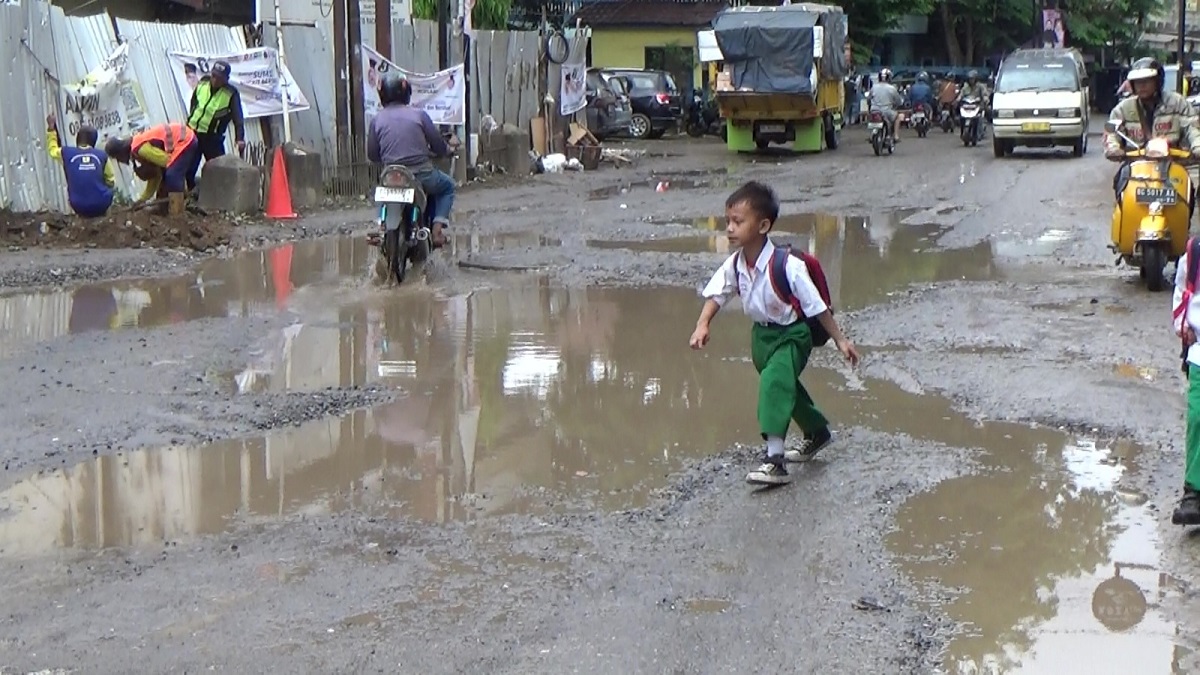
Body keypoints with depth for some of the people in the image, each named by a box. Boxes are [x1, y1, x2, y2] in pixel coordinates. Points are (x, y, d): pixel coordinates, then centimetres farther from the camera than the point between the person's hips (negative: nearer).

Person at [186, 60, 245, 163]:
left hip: (212, 138, -3)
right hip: (193, 132, 3)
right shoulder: (202, 84, -4)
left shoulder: (231, 93, -15)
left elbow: (238, 117, -19)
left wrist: (240, 138, -31)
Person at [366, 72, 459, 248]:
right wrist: (449, 148, 25)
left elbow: (372, 155, 7)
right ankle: (437, 228, 8)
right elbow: (438, 145, 2)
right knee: (448, 186, 27)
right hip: (422, 175, -2)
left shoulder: (377, 120, 2)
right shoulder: (418, 114, -2)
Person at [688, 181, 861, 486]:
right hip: (762, 334, 8)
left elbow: (816, 306, -21)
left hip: (792, 335, -8)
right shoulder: (734, 265, -13)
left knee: (774, 382, -28)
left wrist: (840, 340, -13)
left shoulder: (787, 266, -29)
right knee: (785, 386, 25)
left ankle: (774, 460, -28)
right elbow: (716, 293, -1)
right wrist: (702, 325, -19)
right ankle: (818, 433, 52)